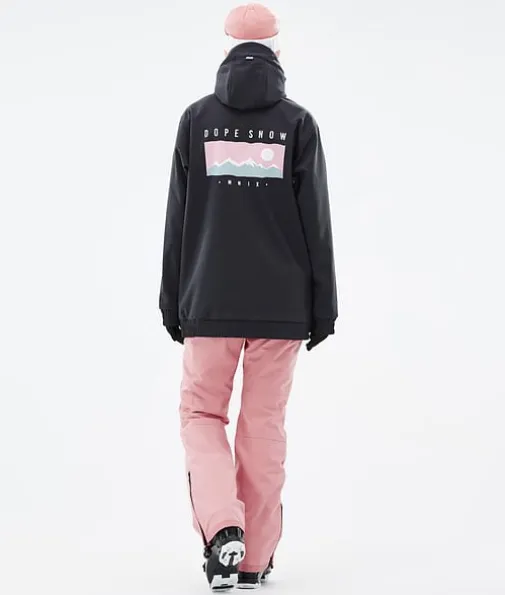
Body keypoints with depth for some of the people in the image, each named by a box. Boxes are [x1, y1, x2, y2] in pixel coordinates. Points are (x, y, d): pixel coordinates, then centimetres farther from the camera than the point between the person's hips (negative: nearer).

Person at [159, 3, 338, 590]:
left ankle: (222, 529, -10)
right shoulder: (298, 123, -1)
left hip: (209, 299, 0)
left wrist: (172, 299, 8)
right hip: (281, 301, 0)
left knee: (201, 413, 12)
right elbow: (316, 220, -1)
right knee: (264, 423, 8)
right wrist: (322, 303, 6)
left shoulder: (197, 118, 1)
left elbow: (177, 216, 2)